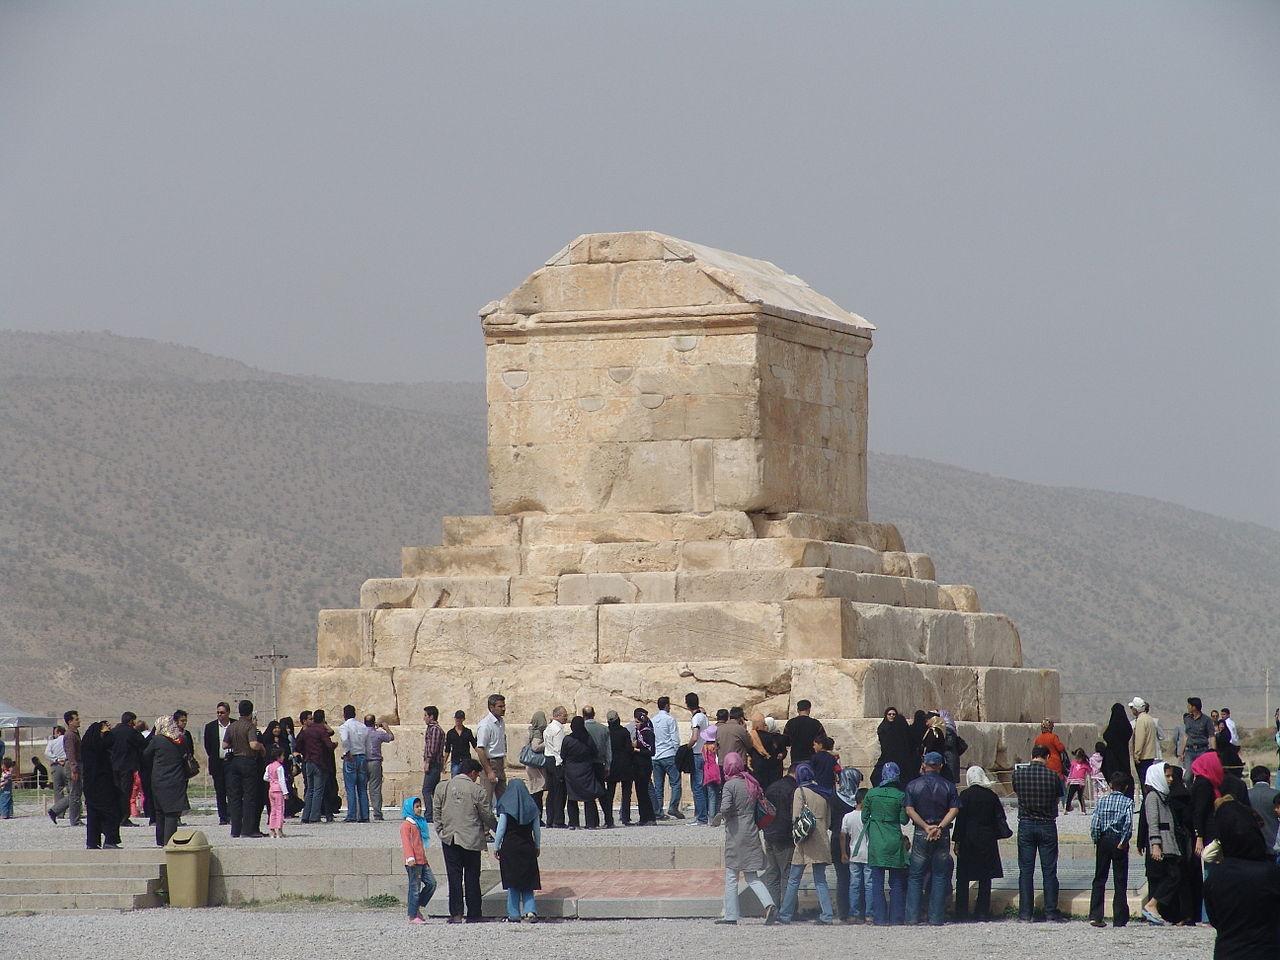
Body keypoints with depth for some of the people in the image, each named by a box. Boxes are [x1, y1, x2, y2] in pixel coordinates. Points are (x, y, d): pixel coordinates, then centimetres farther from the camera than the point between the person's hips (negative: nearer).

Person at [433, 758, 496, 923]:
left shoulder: (444, 788, 3)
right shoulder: (478, 791, -7)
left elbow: (437, 812, 5)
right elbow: (487, 816, -2)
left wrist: (441, 831, 14)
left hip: (449, 839, 2)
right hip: (471, 840, -2)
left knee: (454, 877, 5)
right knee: (472, 877, 5)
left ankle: (456, 914, 0)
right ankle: (473, 915, 7)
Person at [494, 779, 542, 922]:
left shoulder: (506, 807, -8)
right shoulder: (531, 806, 2)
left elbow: (501, 829, -7)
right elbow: (537, 830, 8)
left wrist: (496, 847, 3)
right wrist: (537, 846, 20)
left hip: (510, 846, -3)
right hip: (527, 846, 3)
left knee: (513, 883, 3)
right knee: (527, 882, 9)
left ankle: (514, 915, 5)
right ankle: (530, 910, -7)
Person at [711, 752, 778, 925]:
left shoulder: (730, 785, -10)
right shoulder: (751, 783, 8)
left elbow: (725, 807, -22)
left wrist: (719, 817, -2)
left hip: (735, 834, -6)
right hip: (751, 833, 6)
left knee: (731, 877, 4)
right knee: (752, 877, 9)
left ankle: (731, 915, 6)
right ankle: (769, 905, -12)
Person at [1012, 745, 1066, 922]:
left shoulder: (1019, 773, -6)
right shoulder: (1052, 776, -10)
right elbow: (1059, 796, 2)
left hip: (1026, 825, 1)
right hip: (1047, 825, -1)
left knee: (1026, 871, 6)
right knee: (1049, 871, 4)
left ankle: (1025, 913, 4)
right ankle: (1051, 912, 4)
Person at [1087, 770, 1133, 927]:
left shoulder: (1102, 801, 4)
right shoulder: (1127, 802, -4)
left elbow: (1094, 825, -4)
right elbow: (1129, 823, -17)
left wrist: (1096, 841, 6)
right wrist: (1123, 842, -9)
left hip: (1103, 841, 2)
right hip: (1119, 841, -2)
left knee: (1099, 879, 9)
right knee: (1120, 882, 4)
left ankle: (1095, 916, 0)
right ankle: (1119, 919, 3)